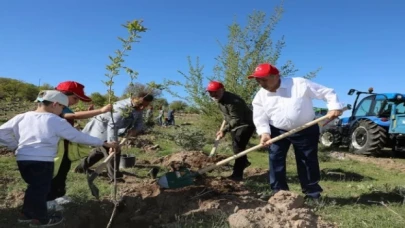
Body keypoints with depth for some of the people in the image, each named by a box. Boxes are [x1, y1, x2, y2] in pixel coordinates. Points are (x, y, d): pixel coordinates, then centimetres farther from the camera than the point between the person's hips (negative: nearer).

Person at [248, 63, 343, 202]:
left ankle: (313, 193, 21)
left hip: (306, 130, -2)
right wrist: (264, 133, -21)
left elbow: (327, 92, -9)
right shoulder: (260, 96, -3)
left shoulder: (300, 84, -14)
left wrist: (334, 107, -22)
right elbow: (260, 118, -4)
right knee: (275, 161, -3)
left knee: (308, 162, 6)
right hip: (277, 132, 3)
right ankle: (278, 191, 10)